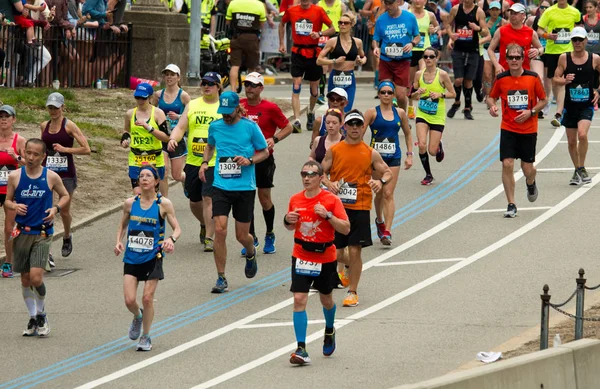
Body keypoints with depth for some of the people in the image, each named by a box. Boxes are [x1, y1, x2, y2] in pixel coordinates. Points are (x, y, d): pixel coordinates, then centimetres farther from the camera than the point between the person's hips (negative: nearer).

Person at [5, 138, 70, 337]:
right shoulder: (15, 176, 0)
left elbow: (65, 195, 13)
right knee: (25, 279, 8)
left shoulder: (51, 177, -3)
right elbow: (7, 201, 9)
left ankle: (42, 315, 8)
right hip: (22, 232, 2)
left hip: (42, 233, -2)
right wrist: (14, 206, -14)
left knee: (36, 277, -15)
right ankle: (33, 318, 23)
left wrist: (56, 208, -7)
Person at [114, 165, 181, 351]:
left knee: (147, 299, -3)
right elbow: (123, 226, 16)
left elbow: (177, 228, -2)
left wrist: (171, 239, -23)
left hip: (153, 257, -2)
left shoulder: (163, 204, -5)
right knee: (129, 300, -5)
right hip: (131, 258, 2)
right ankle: (137, 317, 31)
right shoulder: (130, 203, 3)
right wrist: (119, 242, -2)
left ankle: (145, 337, 17)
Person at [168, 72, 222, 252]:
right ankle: (204, 225, 41)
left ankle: (209, 237, -9)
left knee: (209, 198, -14)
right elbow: (181, 127, 7)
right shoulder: (192, 105, 10)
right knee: (194, 200, 13)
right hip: (193, 161, 4)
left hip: (215, 163, -4)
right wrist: (173, 138, -15)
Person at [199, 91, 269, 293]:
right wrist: (204, 162, 9)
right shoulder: (215, 126, 5)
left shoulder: (250, 126, -3)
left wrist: (250, 160, -12)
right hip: (221, 186, 2)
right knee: (220, 230, -13)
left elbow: (264, 152, 6)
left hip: (245, 187, -2)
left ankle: (251, 254, 44)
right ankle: (221, 278, -3)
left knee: (242, 236, 5)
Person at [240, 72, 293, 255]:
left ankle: (270, 235, 25)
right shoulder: (239, 105, 3)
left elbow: (288, 127, 0)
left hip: (264, 159, -3)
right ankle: (251, 238, 9)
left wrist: (274, 139, -15)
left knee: (265, 199, 5)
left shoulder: (270, 108, -6)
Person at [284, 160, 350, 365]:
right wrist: (288, 220, -7)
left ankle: (329, 331, 48)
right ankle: (301, 349, -12)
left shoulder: (331, 200, -11)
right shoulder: (295, 200, 1)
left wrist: (328, 215, -26)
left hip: (325, 257, -2)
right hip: (301, 256, 2)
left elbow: (346, 228, -13)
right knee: (299, 299, -12)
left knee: (326, 298, 17)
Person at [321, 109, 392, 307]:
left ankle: (352, 292, 9)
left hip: (360, 208, -1)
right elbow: (321, 172, 8)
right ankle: (349, 267, 39)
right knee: (335, 253, 3)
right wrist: (328, 183, -13)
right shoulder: (334, 151, 3)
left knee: (355, 251, -4)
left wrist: (381, 181, -13)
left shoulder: (370, 154, 3)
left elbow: (387, 172, 9)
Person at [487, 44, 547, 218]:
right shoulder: (501, 79, -2)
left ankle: (531, 184, 43)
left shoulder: (533, 78, -5)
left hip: (529, 129, 0)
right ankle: (511, 205, -1)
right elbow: (492, 97, 11)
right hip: (508, 129, 0)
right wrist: (492, 106, -12)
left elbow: (543, 100, 4)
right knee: (507, 164, -11)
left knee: (527, 168, 4)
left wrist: (531, 112, -12)